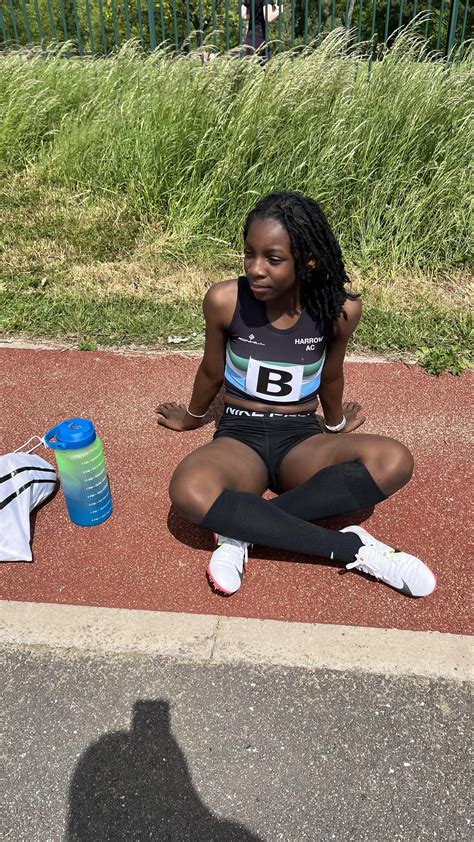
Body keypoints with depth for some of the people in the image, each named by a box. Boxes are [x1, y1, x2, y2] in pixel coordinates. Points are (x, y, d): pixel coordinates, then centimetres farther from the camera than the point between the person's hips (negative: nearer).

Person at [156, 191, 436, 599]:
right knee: (189, 490, -37)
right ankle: (354, 547, -27)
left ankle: (243, 526, -24)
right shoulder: (225, 301, -14)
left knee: (394, 461, -30)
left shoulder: (340, 309, -13)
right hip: (240, 436, -1)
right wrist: (192, 418, 23)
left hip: (301, 439, 1)